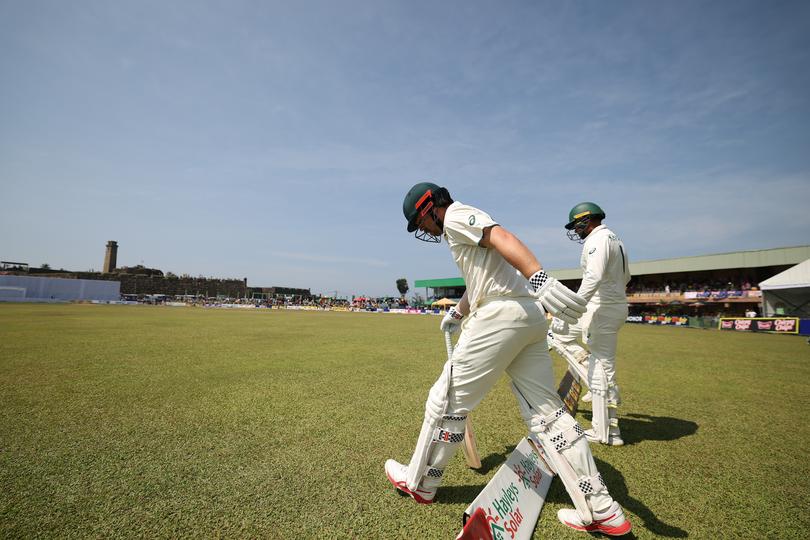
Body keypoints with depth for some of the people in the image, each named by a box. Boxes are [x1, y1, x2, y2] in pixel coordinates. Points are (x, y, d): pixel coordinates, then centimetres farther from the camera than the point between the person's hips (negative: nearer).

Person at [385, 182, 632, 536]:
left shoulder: (456, 215, 0)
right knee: (544, 409, 11)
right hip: (532, 315, 10)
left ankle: (419, 483, 20)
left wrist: (540, 279, -36)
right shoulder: (466, 229, 29)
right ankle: (600, 510, 15)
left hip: (501, 315, -10)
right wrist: (457, 312, 56)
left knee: (449, 398, 3)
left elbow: (500, 237, -21)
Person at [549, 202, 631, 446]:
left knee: (603, 370, -3)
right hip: (618, 305, 10)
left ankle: (606, 432, 9)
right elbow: (625, 277, 25)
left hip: (602, 309, -10)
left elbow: (594, 277, -30)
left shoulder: (597, 239, -14)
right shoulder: (616, 239, 15)